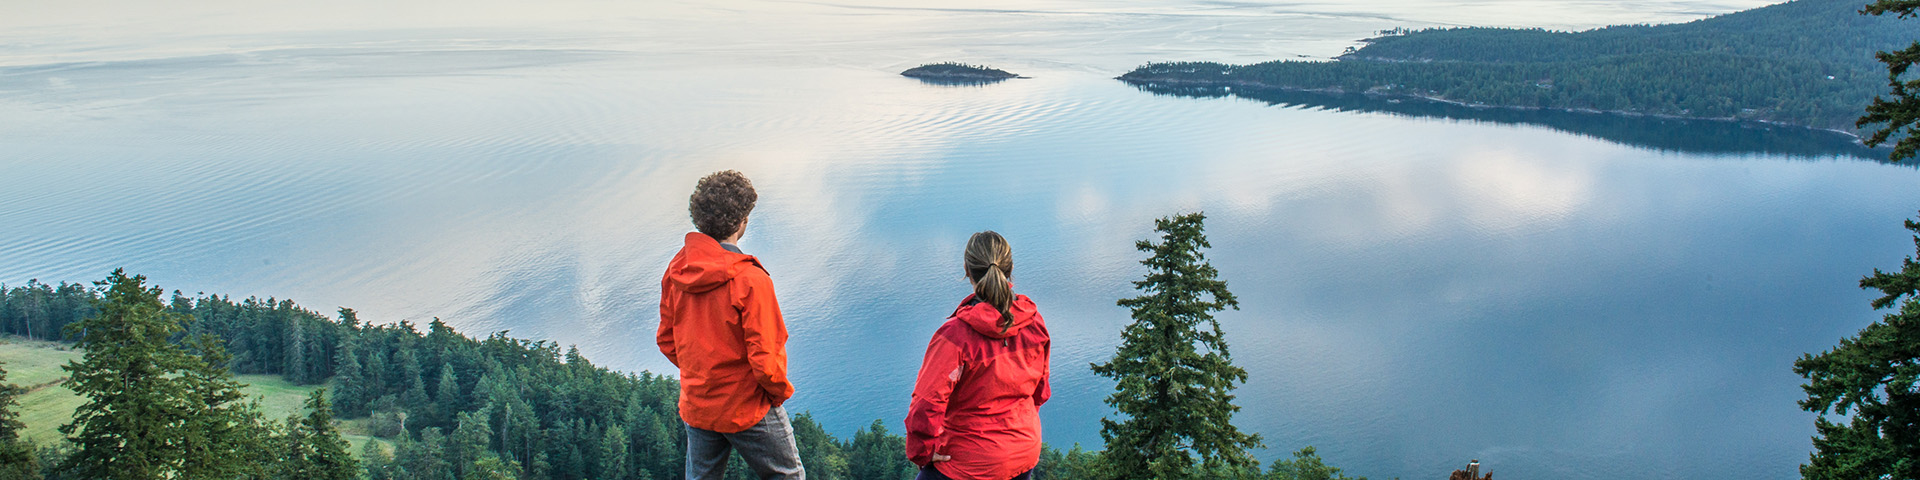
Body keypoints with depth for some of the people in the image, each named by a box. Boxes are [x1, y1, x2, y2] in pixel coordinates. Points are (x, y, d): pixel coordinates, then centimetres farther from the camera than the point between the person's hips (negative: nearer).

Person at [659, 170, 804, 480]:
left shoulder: (676, 270, -3)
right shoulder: (750, 279, -23)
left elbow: (666, 341, 6)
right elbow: (764, 358, -21)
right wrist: (780, 392, -3)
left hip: (695, 405, 6)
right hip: (747, 409, -6)